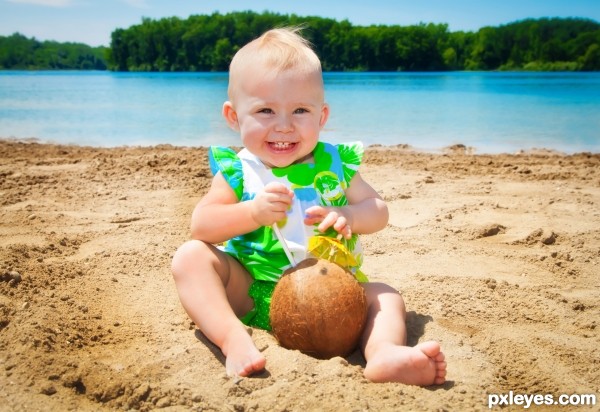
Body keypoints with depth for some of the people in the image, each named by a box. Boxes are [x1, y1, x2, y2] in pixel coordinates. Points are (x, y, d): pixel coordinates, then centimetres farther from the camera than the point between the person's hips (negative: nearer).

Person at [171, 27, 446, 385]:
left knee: (387, 297, -15)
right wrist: (253, 212, -28)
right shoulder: (237, 171, -3)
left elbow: (378, 211, 2)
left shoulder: (335, 164, 3)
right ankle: (233, 337, -37)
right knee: (191, 257, -21)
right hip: (253, 291, -1)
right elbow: (200, 225, -12)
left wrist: (347, 216, -21)